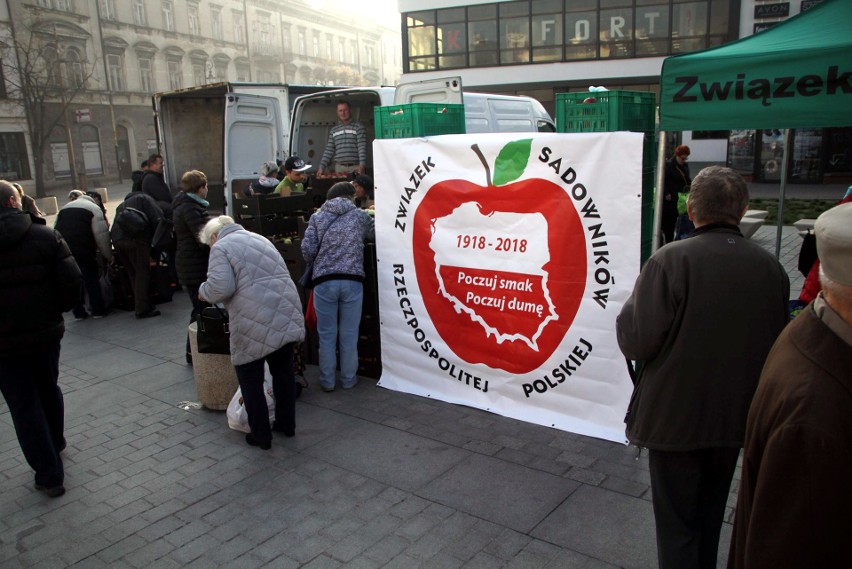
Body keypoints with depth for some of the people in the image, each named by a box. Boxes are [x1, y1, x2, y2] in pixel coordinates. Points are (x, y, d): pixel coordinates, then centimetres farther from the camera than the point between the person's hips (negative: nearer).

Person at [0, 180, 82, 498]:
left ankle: (49, 474, 9)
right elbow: (72, 280, -12)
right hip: (46, 331, 2)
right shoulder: (45, 236, -7)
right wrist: (57, 310, 4)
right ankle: (55, 443, 46)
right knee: (49, 390, 24)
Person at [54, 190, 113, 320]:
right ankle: (98, 310, 10)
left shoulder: (63, 209, 26)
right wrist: (109, 255, 4)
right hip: (82, 249, -5)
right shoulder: (93, 208, 8)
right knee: (91, 279, 7)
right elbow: (101, 235, -1)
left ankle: (78, 312, 16)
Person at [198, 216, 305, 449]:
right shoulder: (260, 239, 24)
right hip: (286, 315, 7)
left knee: (250, 380, 9)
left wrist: (204, 292, 8)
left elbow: (220, 288, -13)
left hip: (255, 323, -7)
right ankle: (287, 424, 32)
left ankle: (261, 436, 17)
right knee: (283, 371, 19)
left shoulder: (221, 248, 1)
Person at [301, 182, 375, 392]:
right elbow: (376, 235, 22)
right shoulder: (360, 215, 9)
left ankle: (327, 381, 18)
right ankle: (348, 379, 20)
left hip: (324, 282, 0)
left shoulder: (317, 217, 9)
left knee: (327, 334, 10)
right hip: (352, 280, 0)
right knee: (349, 334, 10)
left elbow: (307, 250, 1)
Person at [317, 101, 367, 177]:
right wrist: (321, 167, 4)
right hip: (339, 168, 3)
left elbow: (362, 147, -6)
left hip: (355, 167, -3)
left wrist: (362, 165, -20)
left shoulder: (359, 127, 4)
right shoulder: (334, 130, 16)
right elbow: (328, 150, 14)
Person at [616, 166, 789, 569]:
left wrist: (632, 304, -3)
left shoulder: (670, 260, -22)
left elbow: (636, 342, -22)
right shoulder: (771, 268, -5)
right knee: (710, 515, 26)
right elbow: (776, 344, 5)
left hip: (676, 418, -5)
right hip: (736, 416, 5)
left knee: (676, 524, 11)